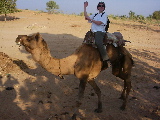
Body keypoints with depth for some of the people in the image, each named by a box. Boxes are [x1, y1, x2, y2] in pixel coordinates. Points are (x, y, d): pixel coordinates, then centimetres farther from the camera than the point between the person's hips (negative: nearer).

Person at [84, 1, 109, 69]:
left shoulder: (104, 15, 5)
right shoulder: (95, 15, 25)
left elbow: (99, 23, -9)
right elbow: (86, 17, 19)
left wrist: (91, 19, -6)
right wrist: (85, 7, 20)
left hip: (100, 31, -8)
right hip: (93, 32, 9)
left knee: (98, 43, -34)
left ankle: (106, 60, -37)